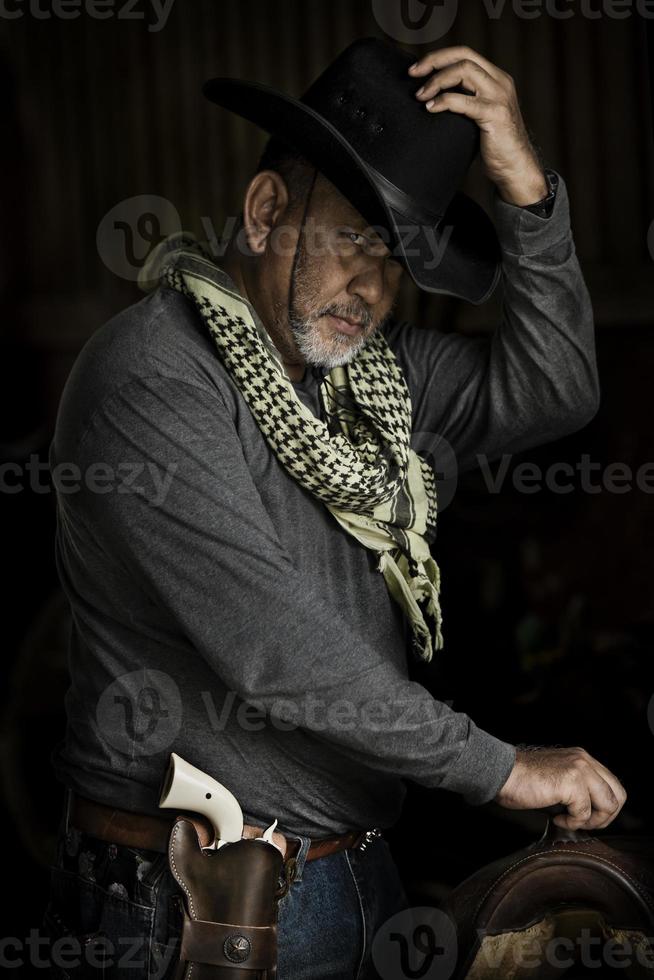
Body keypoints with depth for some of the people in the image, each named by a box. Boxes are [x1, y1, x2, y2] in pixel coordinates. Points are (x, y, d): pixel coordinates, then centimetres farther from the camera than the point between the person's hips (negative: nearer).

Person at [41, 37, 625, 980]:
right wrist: (503, 767, -17)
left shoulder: (363, 361, 7)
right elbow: (276, 656, -24)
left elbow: (548, 392, 4)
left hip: (356, 868, 8)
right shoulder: (151, 378, -19)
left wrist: (526, 187, -8)